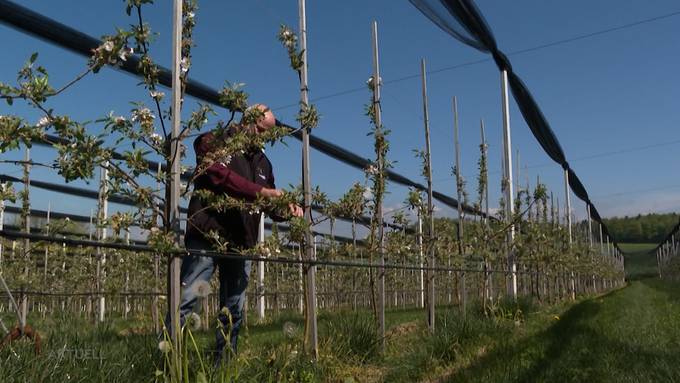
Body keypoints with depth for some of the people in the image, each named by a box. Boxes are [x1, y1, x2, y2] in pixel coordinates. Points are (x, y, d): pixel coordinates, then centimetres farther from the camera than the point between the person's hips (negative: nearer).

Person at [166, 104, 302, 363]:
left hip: (241, 244, 7)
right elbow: (219, 175, -19)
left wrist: (287, 209, -1)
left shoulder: (262, 161, 21)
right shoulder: (215, 142, 1)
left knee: (234, 311, 9)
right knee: (186, 300, -10)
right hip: (207, 236, -6)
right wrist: (260, 192, -21)